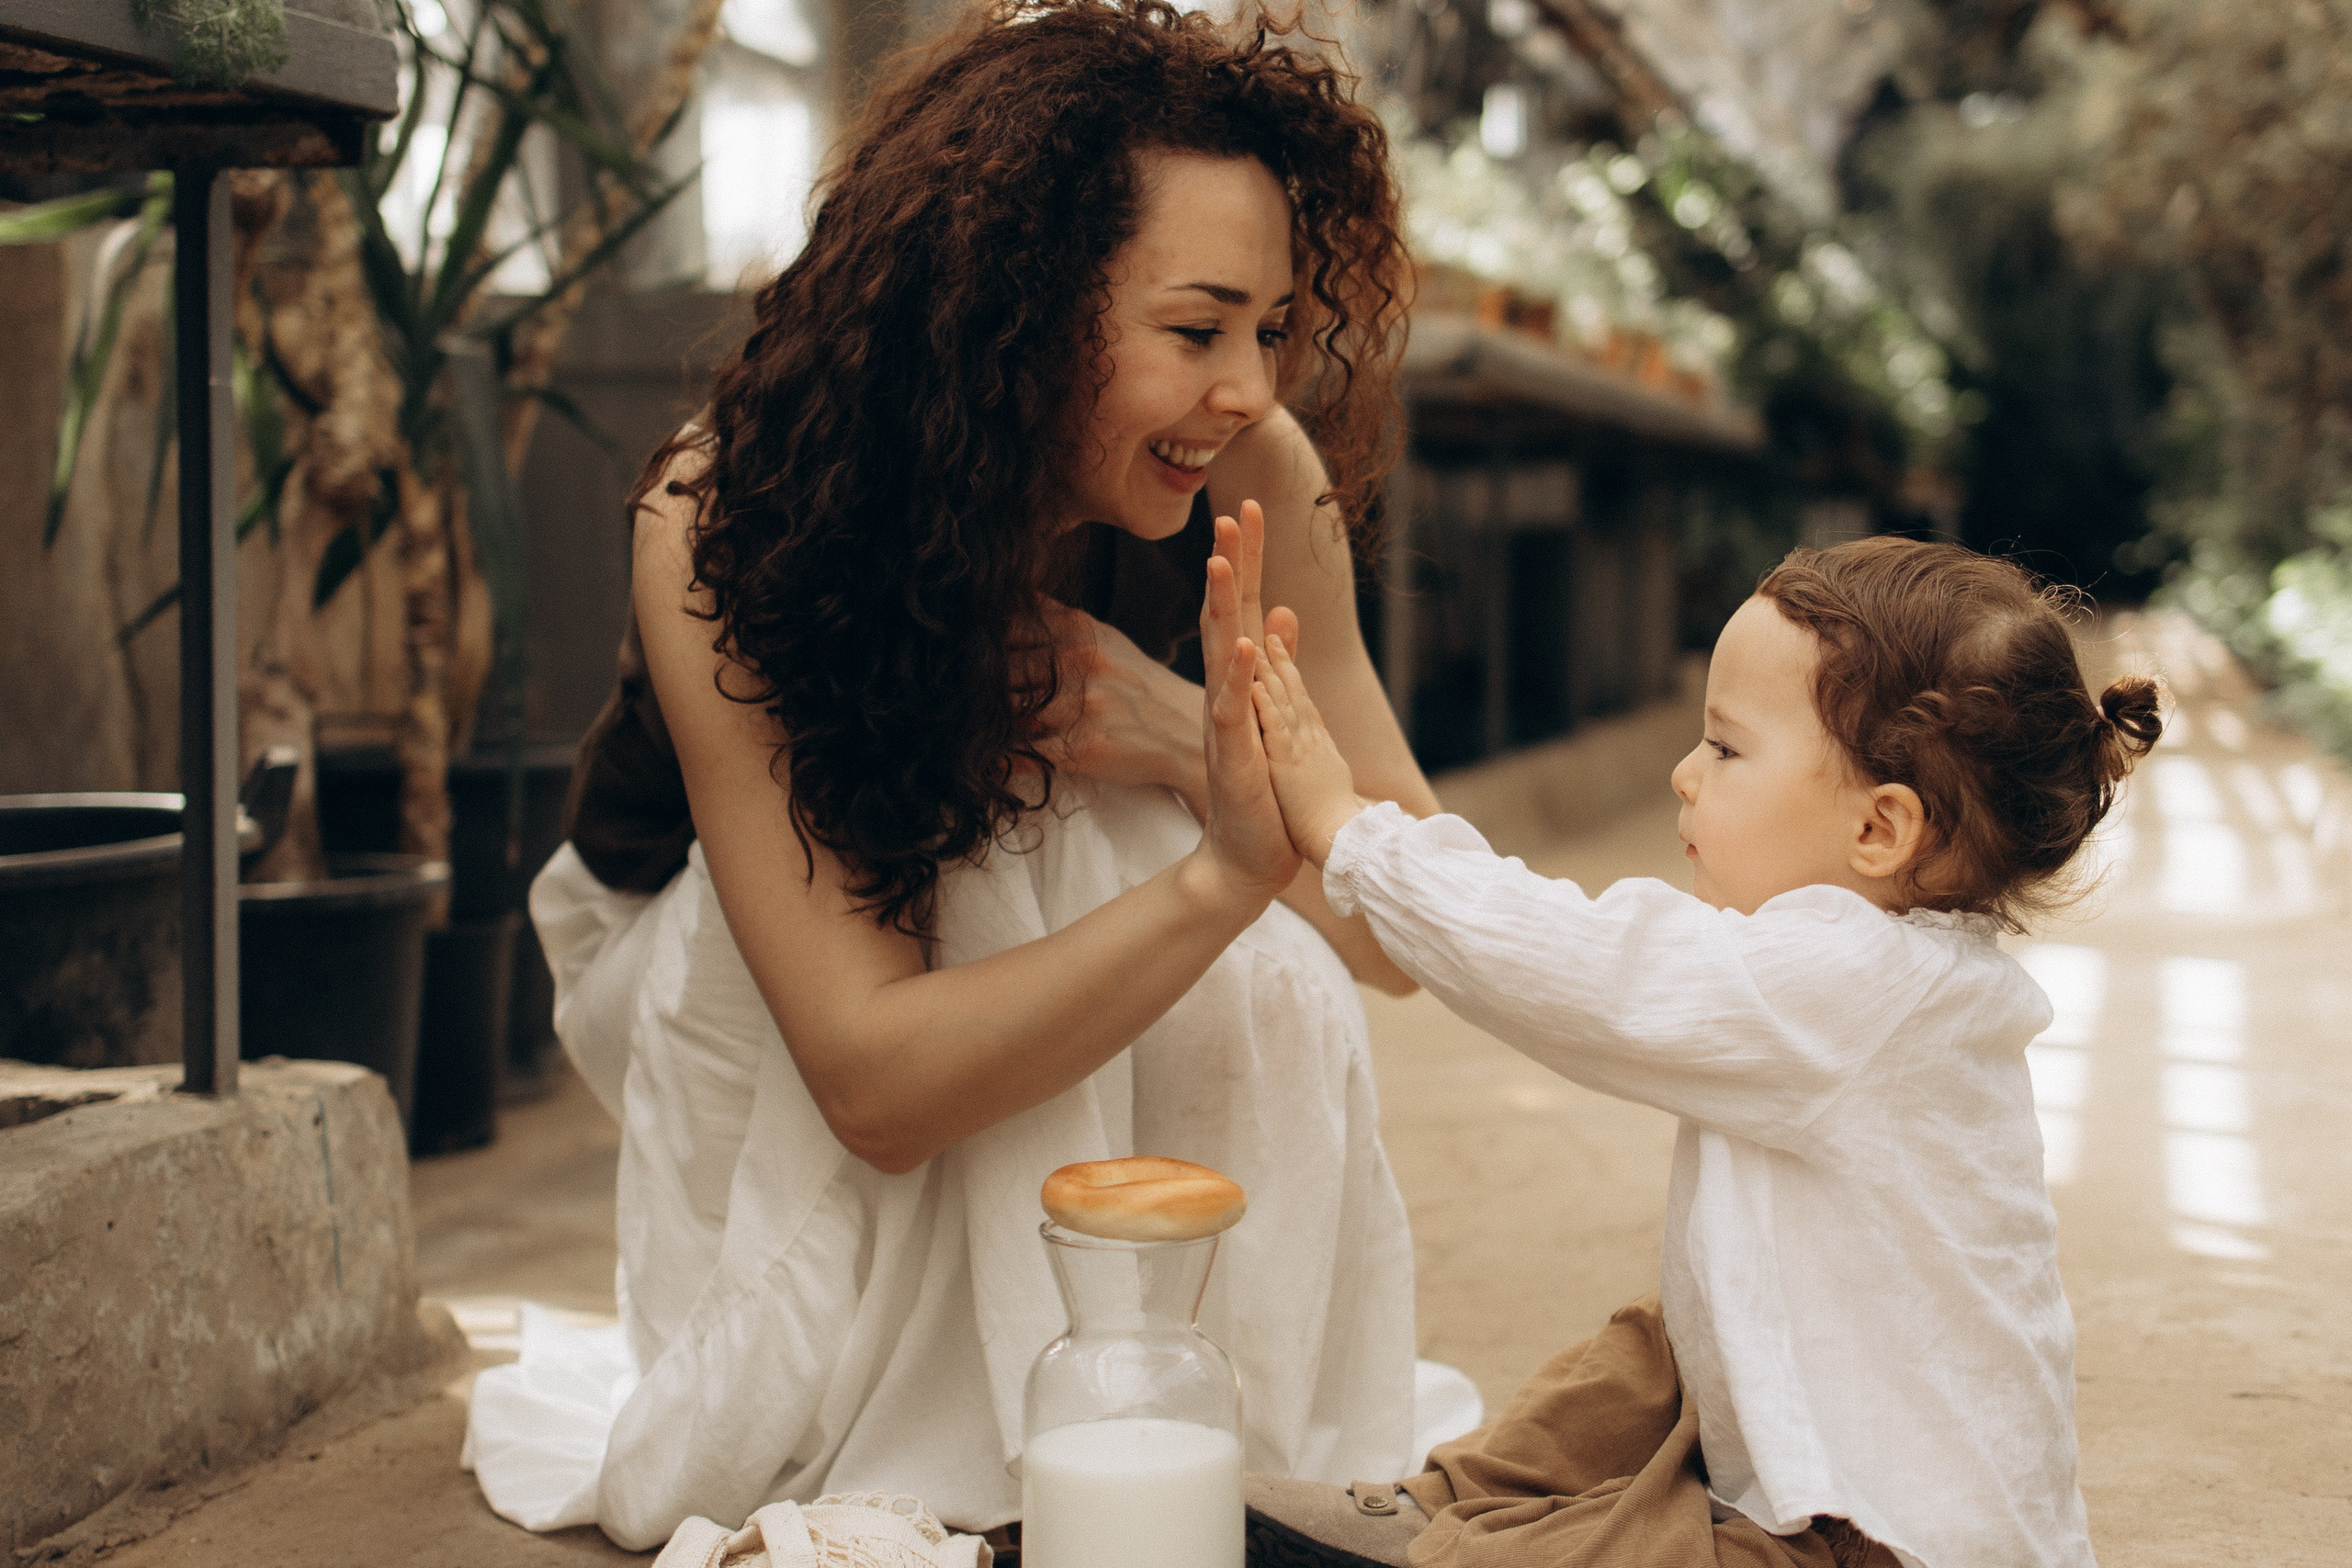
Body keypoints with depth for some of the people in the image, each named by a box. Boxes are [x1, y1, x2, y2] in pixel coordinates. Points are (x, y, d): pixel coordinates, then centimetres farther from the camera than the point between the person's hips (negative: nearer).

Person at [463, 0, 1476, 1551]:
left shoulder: (1253, 478, -26)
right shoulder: (732, 526, -35)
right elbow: (872, 1082, -40)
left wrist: (1195, 743, -39)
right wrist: (1226, 869, -54)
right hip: (696, 949, -2)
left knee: (1272, 992, -29)